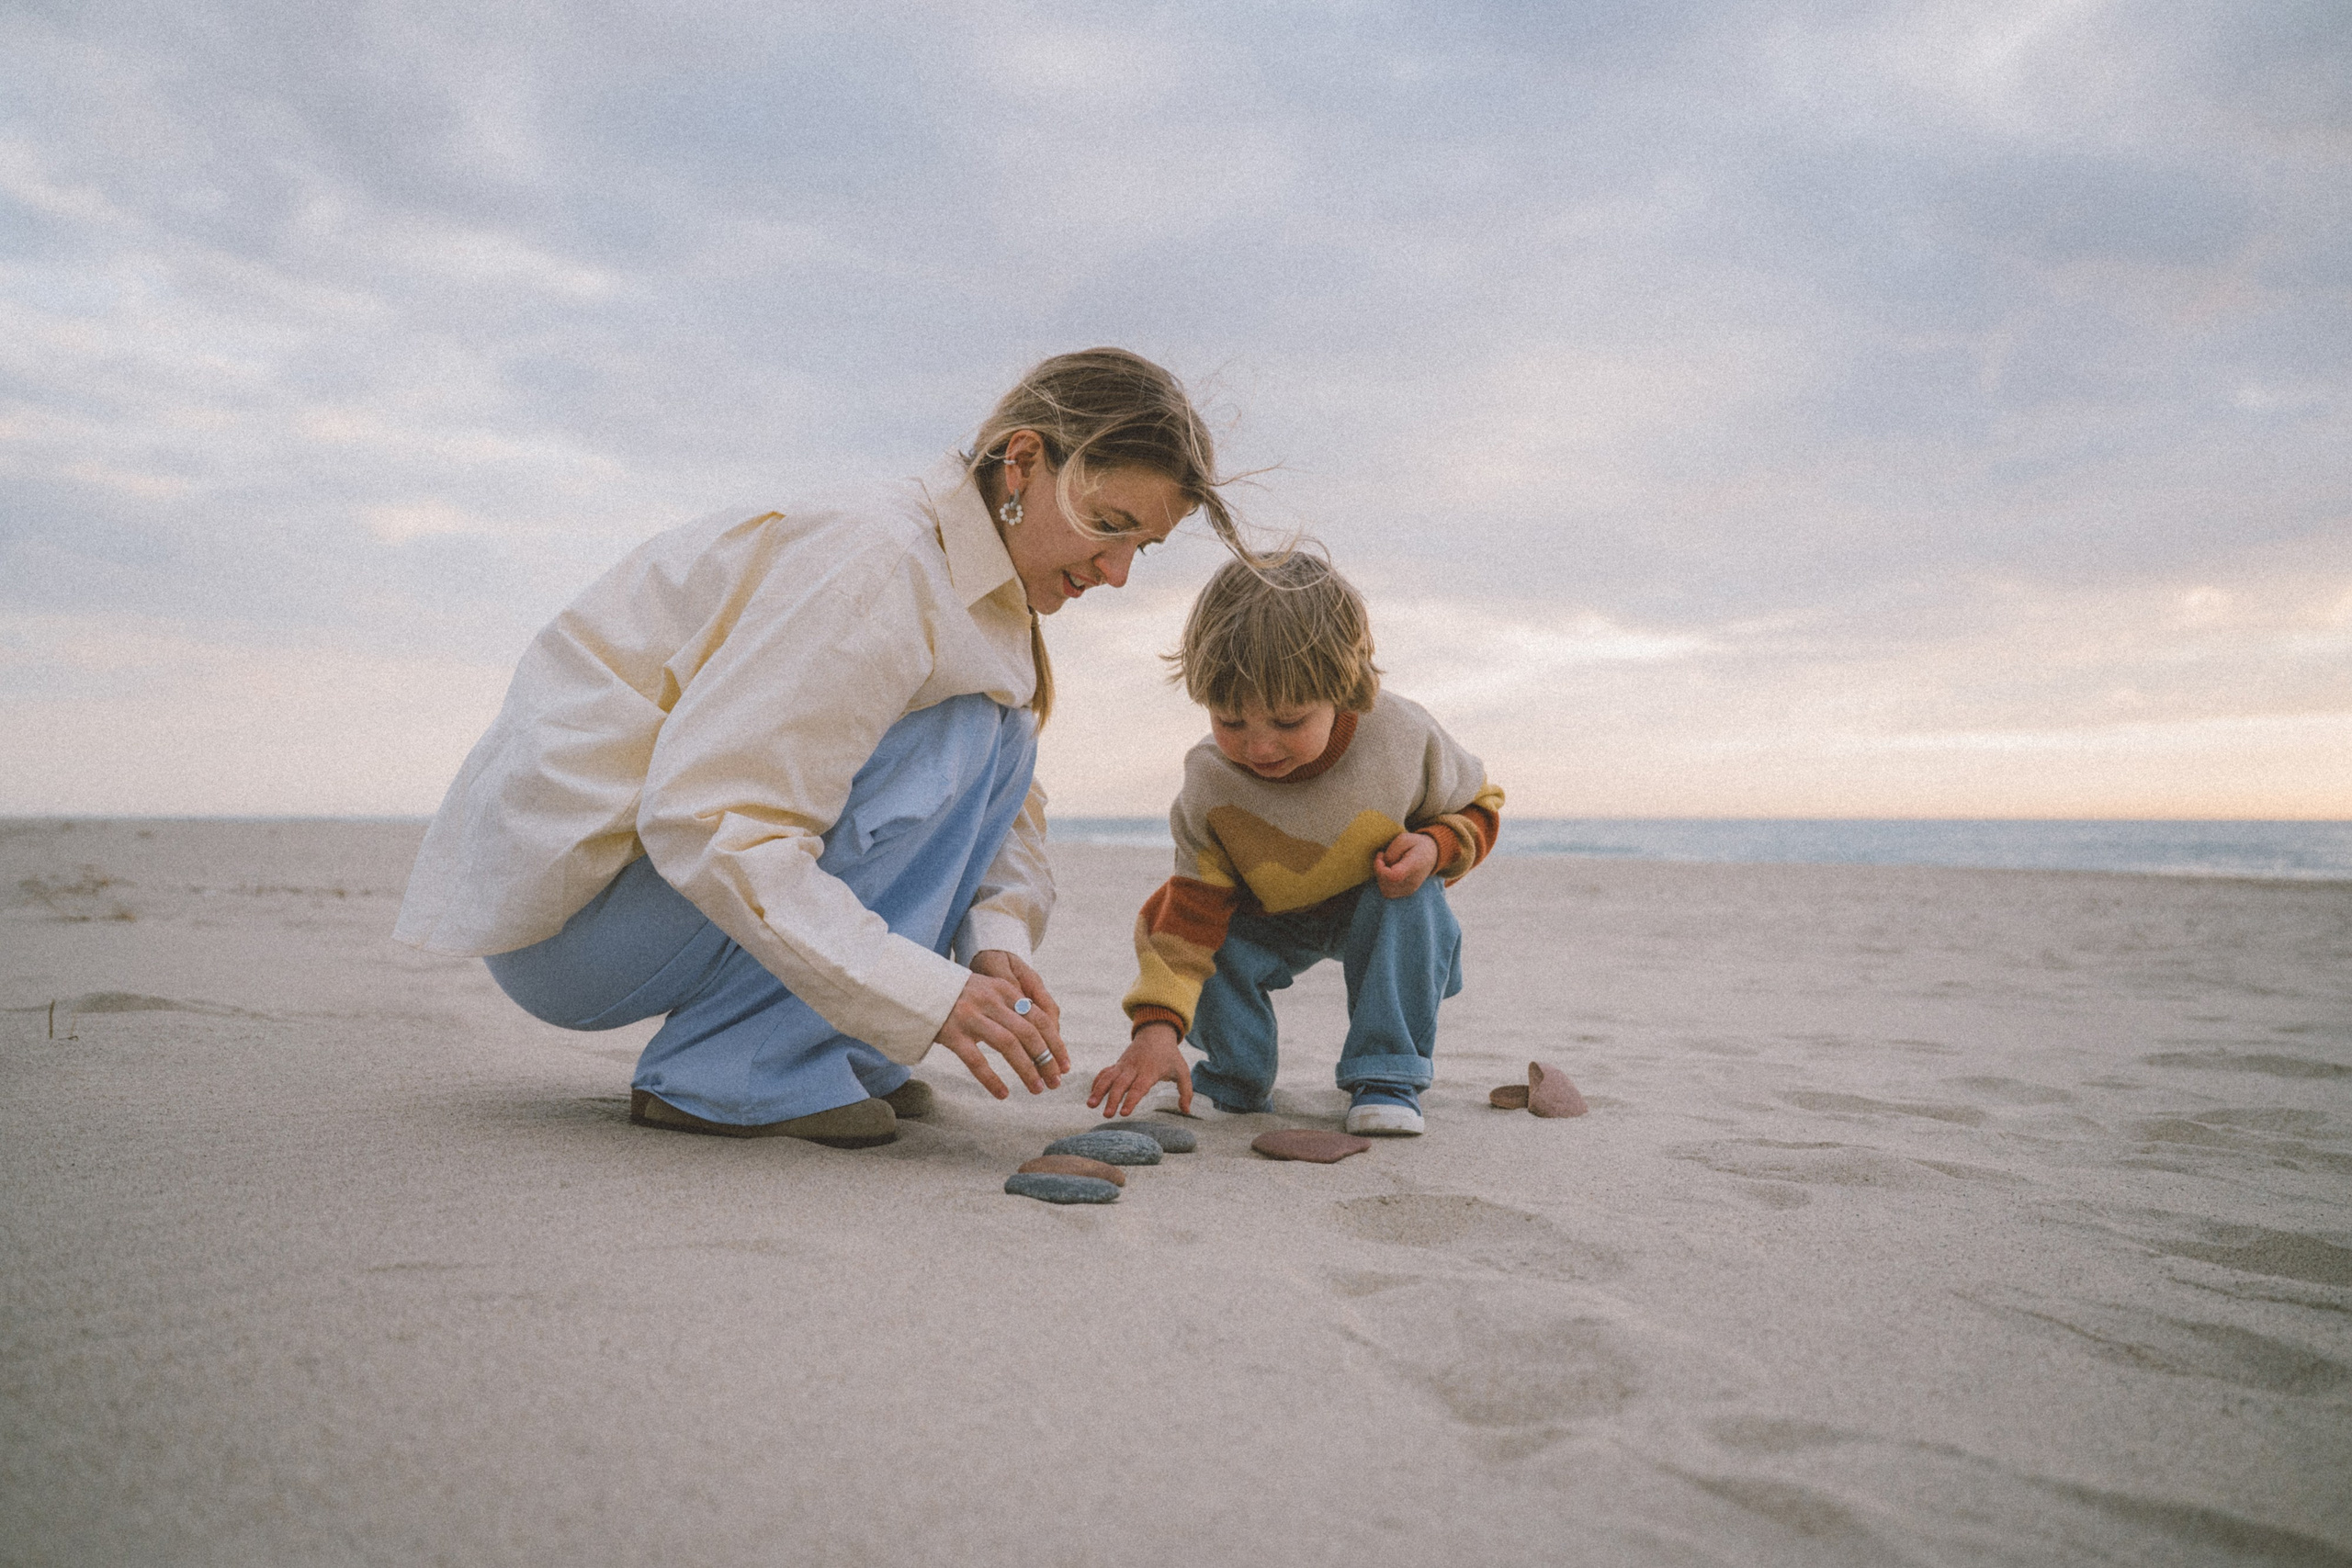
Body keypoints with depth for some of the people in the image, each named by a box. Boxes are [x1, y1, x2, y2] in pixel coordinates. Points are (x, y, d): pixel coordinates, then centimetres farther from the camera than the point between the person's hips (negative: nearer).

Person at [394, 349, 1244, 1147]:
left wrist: (995, 937, -13)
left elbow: (1010, 809, 8)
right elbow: (706, 820, -30)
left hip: (687, 841, 9)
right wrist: (928, 995, -32)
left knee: (1000, 733, 0)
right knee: (958, 742, -22)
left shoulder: (985, 588, 6)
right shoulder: (878, 565, -24)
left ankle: (842, 1053, 2)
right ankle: (730, 1071, -16)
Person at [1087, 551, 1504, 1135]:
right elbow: (1191, 912, -27)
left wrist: (1435, 846, -32)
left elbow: (1477, 803, -9)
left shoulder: (1402, 739, -30)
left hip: (1376, 903, 0)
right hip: (1265, 917, 0)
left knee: (1412, 903, -31)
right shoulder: (1210, 785, -30)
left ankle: (1388, 1076, -17)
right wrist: (1156, 1027, -38)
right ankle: (1236, 1076, 2)